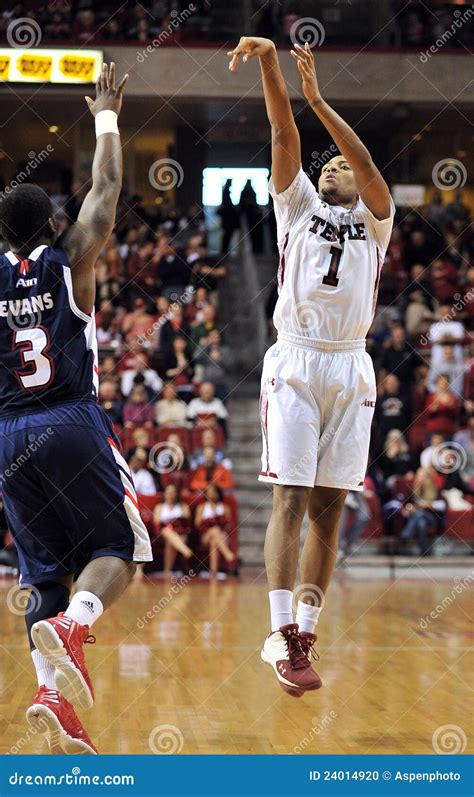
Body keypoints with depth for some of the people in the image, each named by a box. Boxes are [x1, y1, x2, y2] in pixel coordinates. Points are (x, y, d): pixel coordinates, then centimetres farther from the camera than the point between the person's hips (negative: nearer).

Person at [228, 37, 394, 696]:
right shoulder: (298, 205, 15)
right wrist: (269, 65, -12)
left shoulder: (375, 219, 15)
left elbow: (366, 161, -4)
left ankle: (306, 631, 9)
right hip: (294, 363, -2)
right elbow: (284, 136, 1)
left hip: (350, 369, 2)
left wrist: (318, 98, -13)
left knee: (328, 506, 3)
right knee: (290, 499, -10)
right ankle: (281, 635, -14)